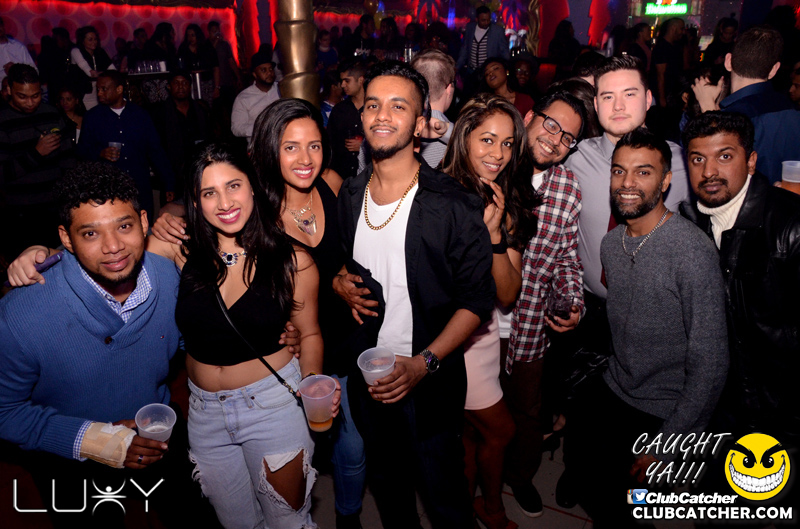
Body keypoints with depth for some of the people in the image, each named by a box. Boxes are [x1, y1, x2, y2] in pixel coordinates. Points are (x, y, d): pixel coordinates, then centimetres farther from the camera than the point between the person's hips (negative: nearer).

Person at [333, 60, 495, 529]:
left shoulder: (455, 206, -17)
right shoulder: (348, 196, -1)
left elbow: (477, 299, -15)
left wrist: (424, 363, -24)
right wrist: (339, 283, -7)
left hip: (431, 380, -5)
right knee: (387, 484, 26)